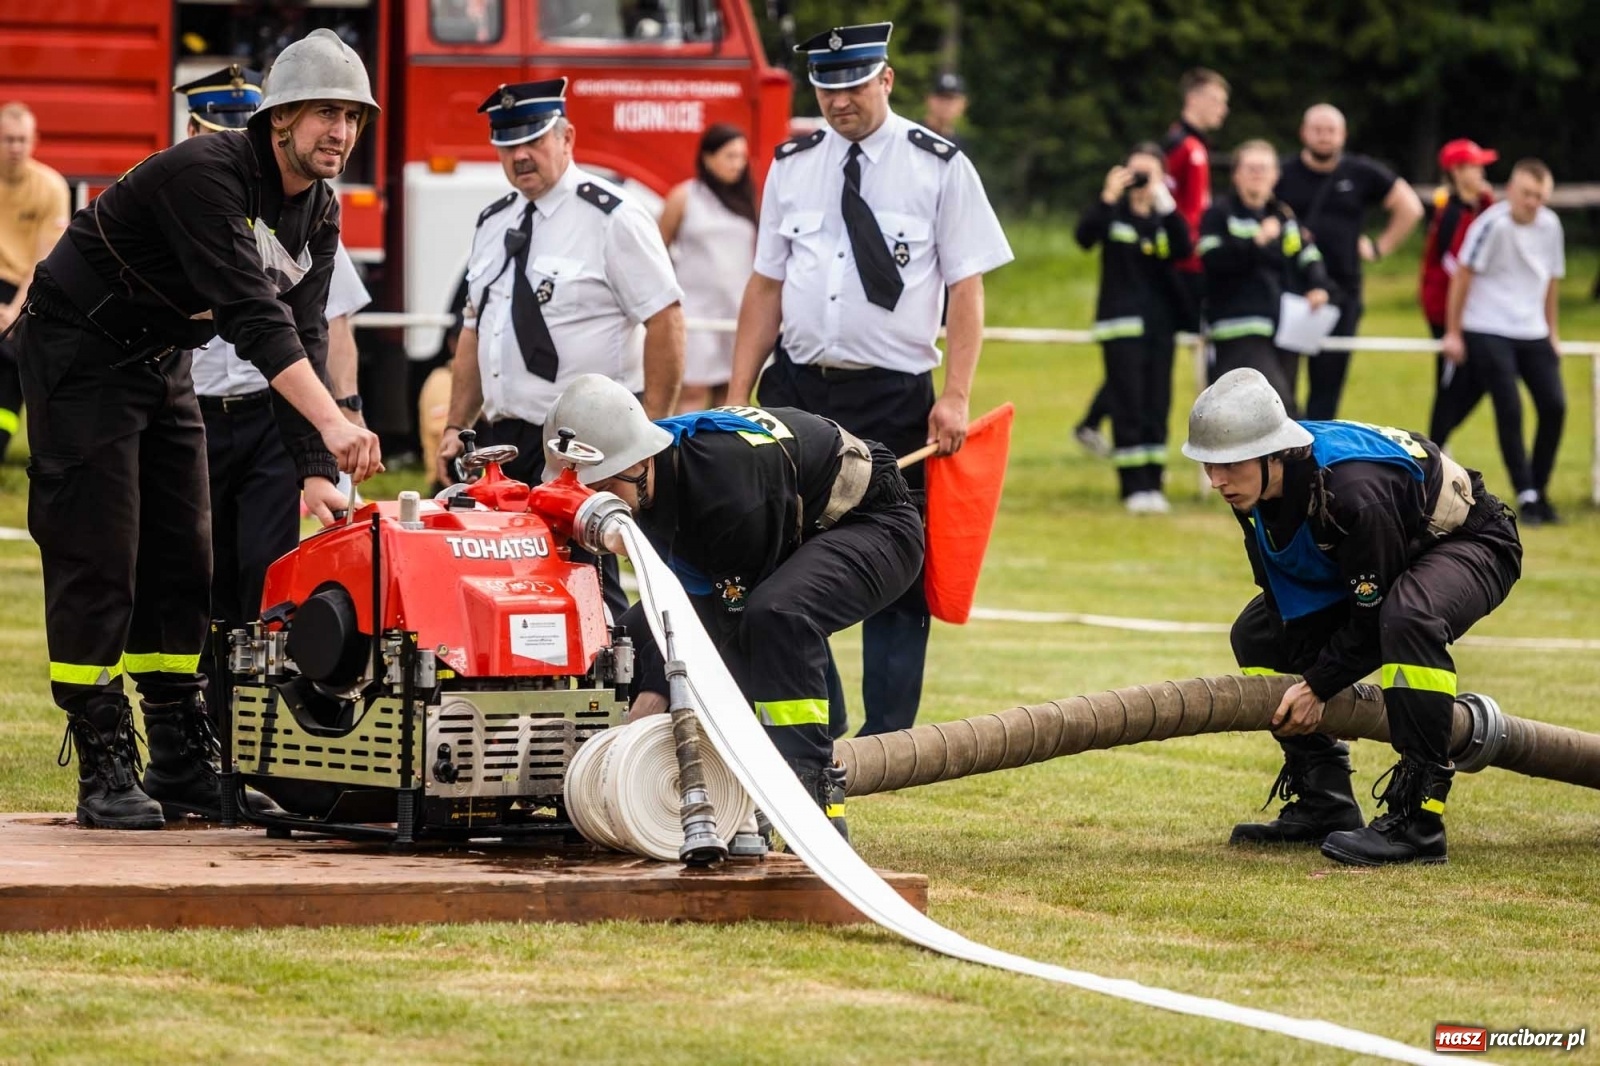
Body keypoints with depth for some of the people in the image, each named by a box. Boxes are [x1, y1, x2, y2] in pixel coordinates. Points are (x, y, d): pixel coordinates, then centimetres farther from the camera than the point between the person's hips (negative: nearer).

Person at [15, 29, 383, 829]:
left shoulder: (319, 214, 0)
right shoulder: (205, 173, -27)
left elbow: (302, 342, -5)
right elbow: (252, 315, -37)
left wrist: (315, 471, -16)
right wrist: (332, 425, -44)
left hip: (162, 365, 9)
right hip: (81, 352, -9)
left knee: (180, 563, 7)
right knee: (96, 560, -9)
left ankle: (183, 764, 13)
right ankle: (104, 773, -6)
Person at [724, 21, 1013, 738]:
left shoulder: (938, 167, -3)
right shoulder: (791, 167, 9)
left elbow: (966, 286, -4)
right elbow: (766, 285, 11)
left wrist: (955, 396, -13)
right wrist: (736, 399, 7)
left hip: (894, 398, -4)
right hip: (796, 386, 4)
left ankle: (886, 740, 7)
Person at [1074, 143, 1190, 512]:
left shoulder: (1166, 216, 8)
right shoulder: (1113, 212, 3)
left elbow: (1183, 249, -12)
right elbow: (1085, 236, -15)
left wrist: (1164, 202, -21)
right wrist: (1107, 198, -26)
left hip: (1159, 323, 3)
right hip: (1121, 320, -3)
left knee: (1157, 405, 3)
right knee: (1128, 405, -7)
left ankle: (1154, 484, 7)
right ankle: (1134, 487, -6)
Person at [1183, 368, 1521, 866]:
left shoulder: (1353, 492, -40)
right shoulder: (1253, 485, -15)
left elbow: (1375, 616, -29)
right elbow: (1282, 589, -1)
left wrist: (1318, 685, -20)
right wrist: (1306, 682, -7)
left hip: (1469, 543, -9)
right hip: (1369, 568, 9)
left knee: (1408, 619, -41)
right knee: (1257, 635, 3)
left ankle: (1416, 817, -36)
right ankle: (1325, 803, 8)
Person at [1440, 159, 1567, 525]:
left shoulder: (1550, 225, 3)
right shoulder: (1493, 224, -15)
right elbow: (1463, 275, -9)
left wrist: (1553, 332, 17)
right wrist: (1453, 333, -7)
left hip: (1533, 333, 5)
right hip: (1489, 332, -5)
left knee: (1554, 406, -5)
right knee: (1510, 410, -13)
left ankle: (1539, 492, 9)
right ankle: (1526, 497, -6)